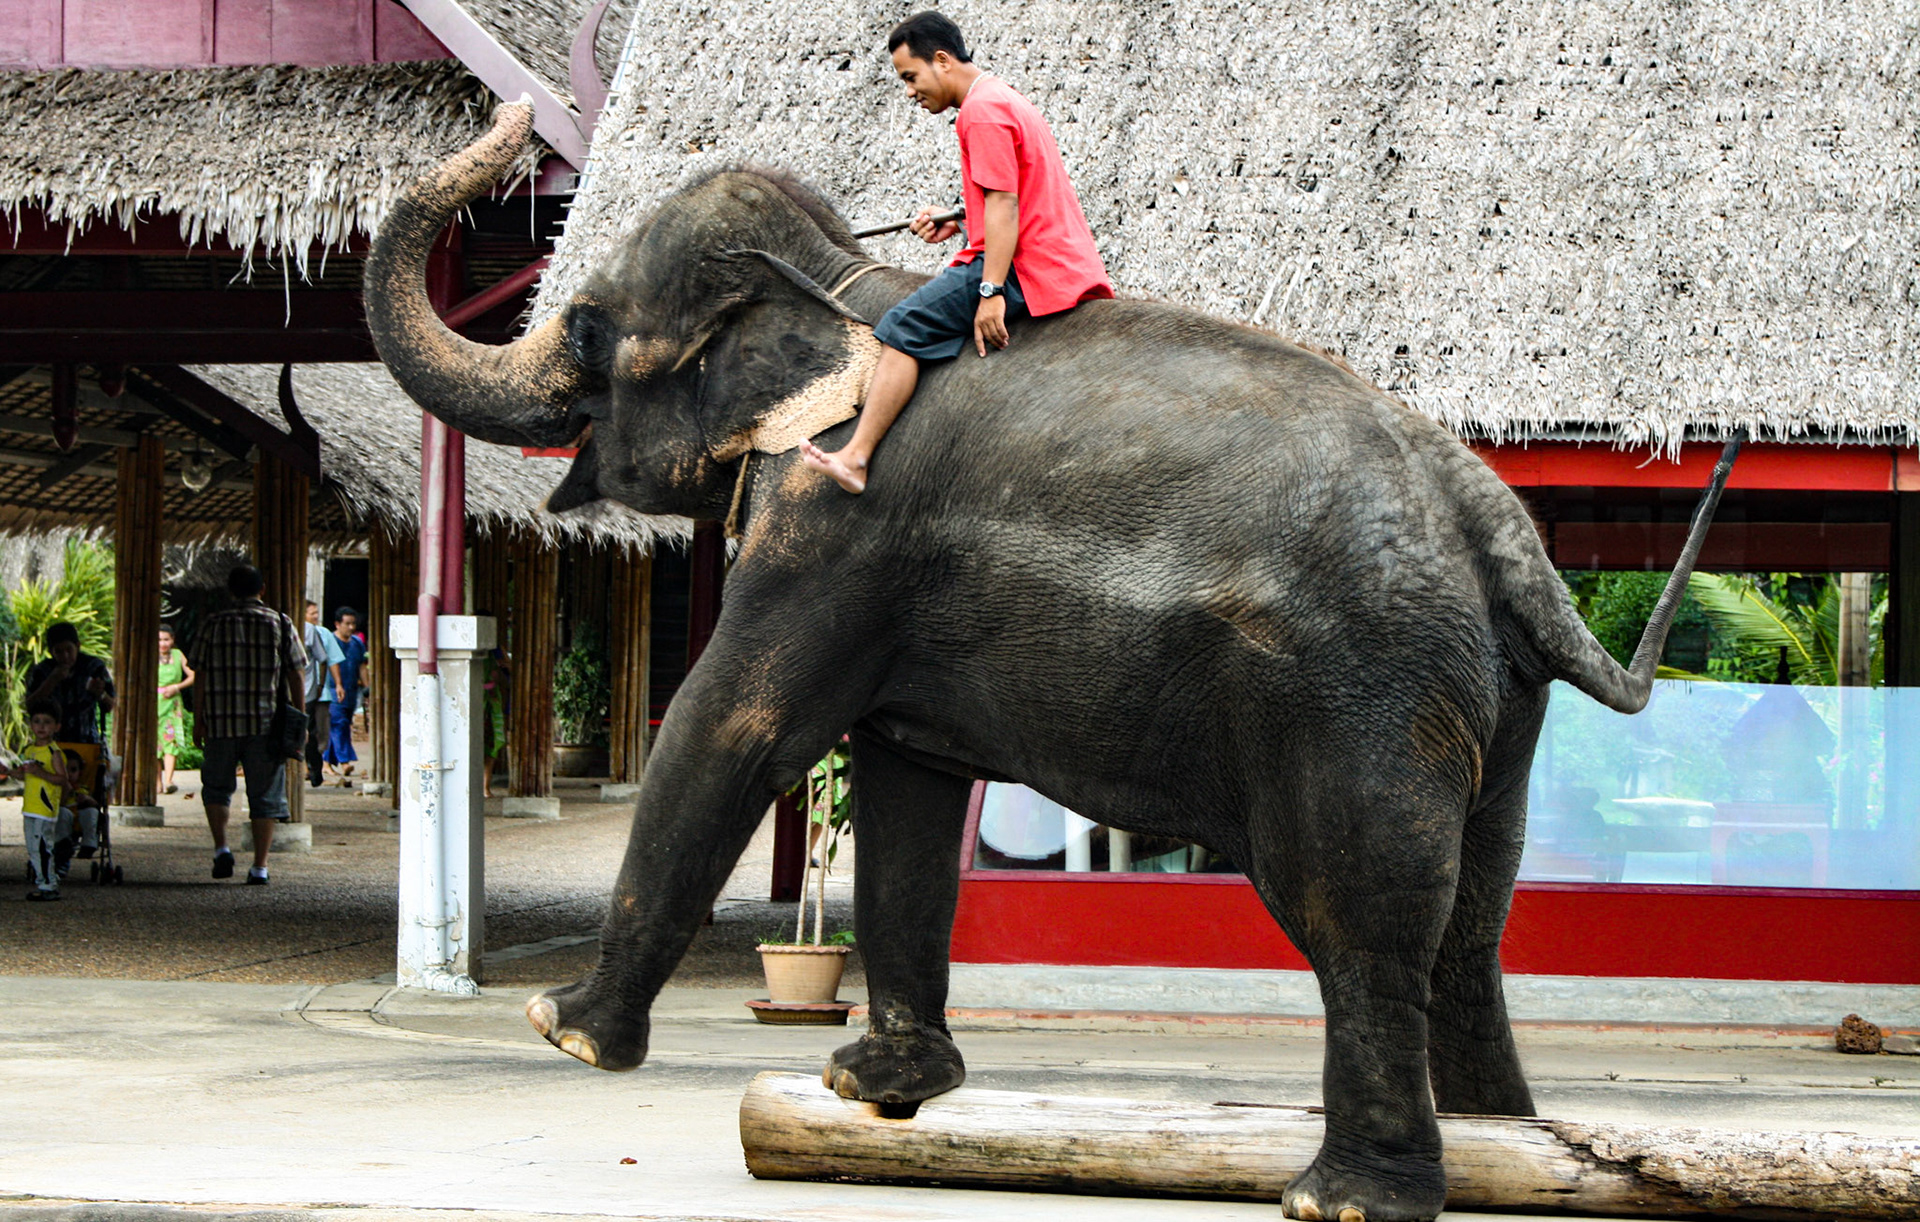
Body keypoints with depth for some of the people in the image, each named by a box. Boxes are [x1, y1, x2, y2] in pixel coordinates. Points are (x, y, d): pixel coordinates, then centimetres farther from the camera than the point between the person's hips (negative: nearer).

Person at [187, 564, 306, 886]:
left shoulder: (213, 625, 3)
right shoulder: (280, 624, 4)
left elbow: (200, 677, 2)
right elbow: (297, 677, 3)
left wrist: (198, 720, 9)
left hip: (221, 723, 0)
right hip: (266, 724, 0)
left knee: (216, 787, 17)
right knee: (265, 797, 5)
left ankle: (221, 847, -1)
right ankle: (259, 867, 3)